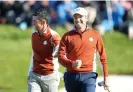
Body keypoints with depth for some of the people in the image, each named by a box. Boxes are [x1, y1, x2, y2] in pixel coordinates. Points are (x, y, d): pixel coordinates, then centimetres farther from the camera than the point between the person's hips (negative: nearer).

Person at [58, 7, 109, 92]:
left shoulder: (95, 35, 5)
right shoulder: (67, 36, 6)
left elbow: (103, 57, 7)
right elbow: (61, 57, 0)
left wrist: (106, 77, 4)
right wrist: (72, 64, -20)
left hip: (89, 76, -2)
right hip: (71, 76, 2)